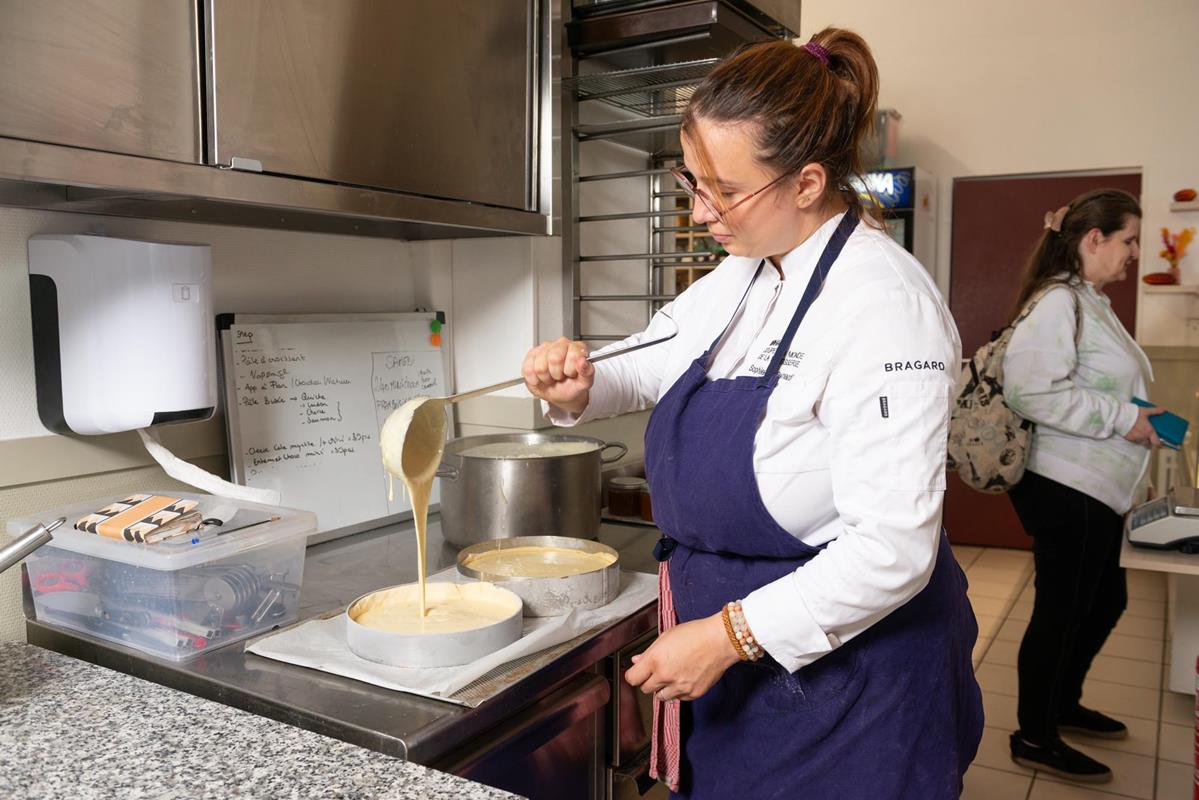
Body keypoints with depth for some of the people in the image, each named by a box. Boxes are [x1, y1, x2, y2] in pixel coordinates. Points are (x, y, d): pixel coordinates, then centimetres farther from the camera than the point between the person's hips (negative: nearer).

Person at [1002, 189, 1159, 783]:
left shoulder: (1092, 303, 15)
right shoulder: (1058, 302, -17)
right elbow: (1030, 390, -27)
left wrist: (1138, 418, 10)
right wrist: (1122, 418, -21)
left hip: (1094, 489, 10)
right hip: (1065, 488, -10)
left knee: (1105, 601, 21)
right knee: (1061, 612, 2)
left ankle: (1063, 704, 41)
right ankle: (1034, 740, 19)